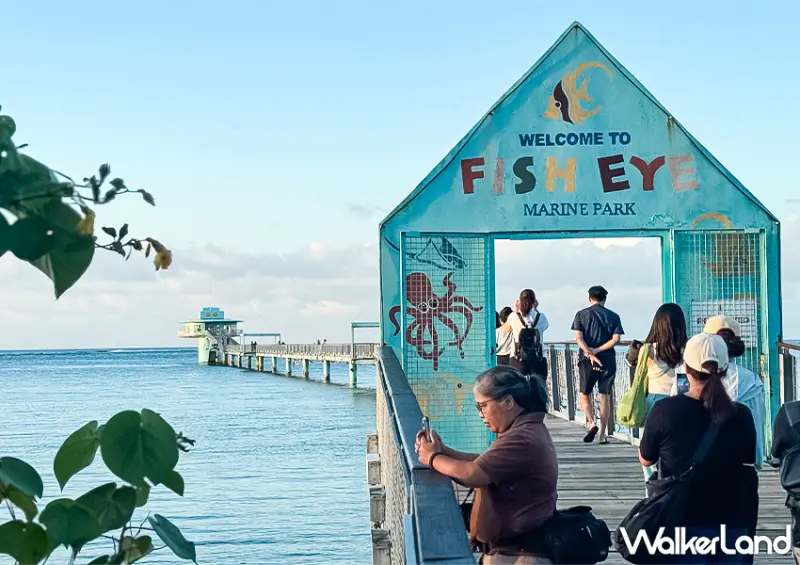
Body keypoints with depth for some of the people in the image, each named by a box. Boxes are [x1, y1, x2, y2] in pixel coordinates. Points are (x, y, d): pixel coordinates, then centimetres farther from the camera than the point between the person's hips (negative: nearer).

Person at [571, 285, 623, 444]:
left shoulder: (581, 315, 3)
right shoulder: (613, 316, 5)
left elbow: (578, 337, -9)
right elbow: (616, 339, -8)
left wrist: (590, 354, -14)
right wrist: (597, 350, -9)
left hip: (587, 360, -1)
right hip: (607, 361, 1)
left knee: (584, 395, 11)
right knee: (605, 396, 8)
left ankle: (591, 423, -13)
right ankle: (603, 434, 6)